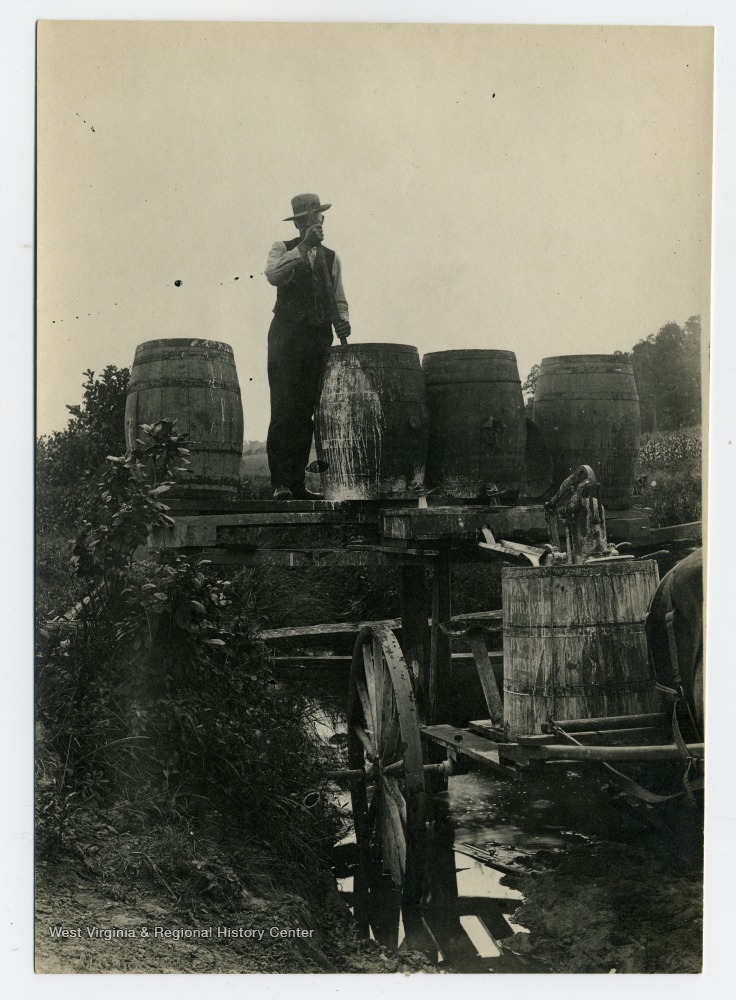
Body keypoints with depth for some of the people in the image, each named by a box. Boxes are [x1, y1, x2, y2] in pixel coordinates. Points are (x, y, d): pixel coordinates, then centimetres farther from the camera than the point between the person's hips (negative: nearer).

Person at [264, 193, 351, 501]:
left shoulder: (331, 257, 19)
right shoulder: (283, 249, 8)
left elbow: (339, 300, 19)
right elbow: (273, 275, -14)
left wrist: (342, 320, -1)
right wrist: (304, 247, -18)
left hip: (319, 338, 4)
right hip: (287, 335, -4)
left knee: (306, 413, 3)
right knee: (284, 409, -11)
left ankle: (297, 483, 5)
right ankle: (280, 482, -13)